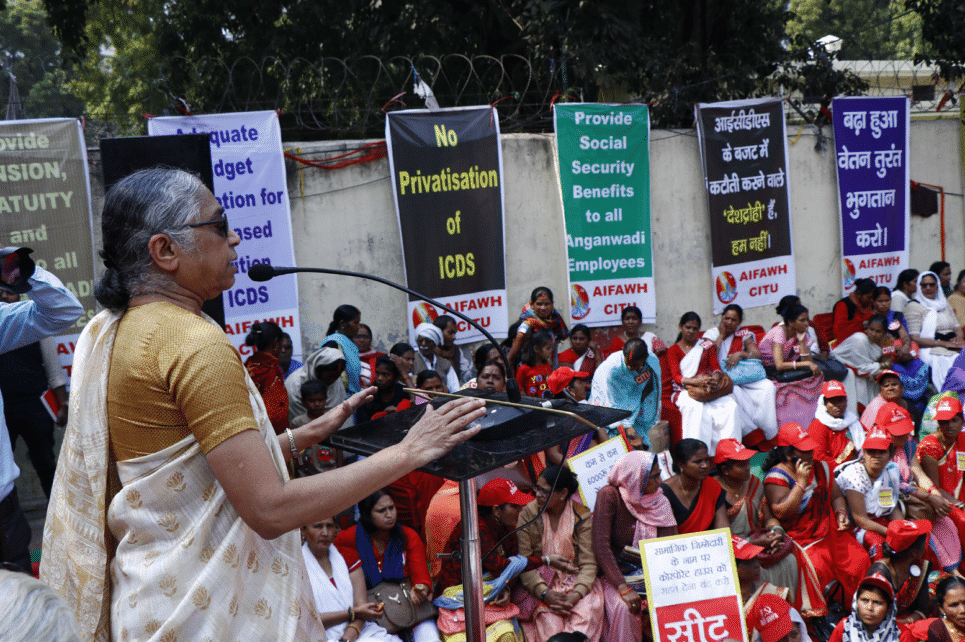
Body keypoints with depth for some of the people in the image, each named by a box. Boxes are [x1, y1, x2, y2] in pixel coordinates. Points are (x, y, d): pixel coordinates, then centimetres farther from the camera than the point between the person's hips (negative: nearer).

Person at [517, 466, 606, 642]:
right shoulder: (528, 513, -2)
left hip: (577, 581, 1)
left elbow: (588, 563, -7)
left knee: (588, 610, -29)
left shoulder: (582, 516, -3)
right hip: (542, 582, 0)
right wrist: (544, 593, -20)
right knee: (548, 616, -30)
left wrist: (576, 595, -23)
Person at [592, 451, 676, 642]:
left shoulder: (660, 501, 1)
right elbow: (601, 547, -20)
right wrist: (624, 589, -28)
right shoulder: (609, 496, -15)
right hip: (616, 573, -4)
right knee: (624, 608, -32)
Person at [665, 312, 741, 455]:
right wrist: (697, 381, -22)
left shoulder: (707, 345, 20)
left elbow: (716, 367, 8)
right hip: (685, 390, -3)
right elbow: (676, 377, -4)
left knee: (731, 405, -27)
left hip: (710, 388, 3)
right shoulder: (673, 350, 9)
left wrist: (714, 380, -17)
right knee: (696, 407, -38)